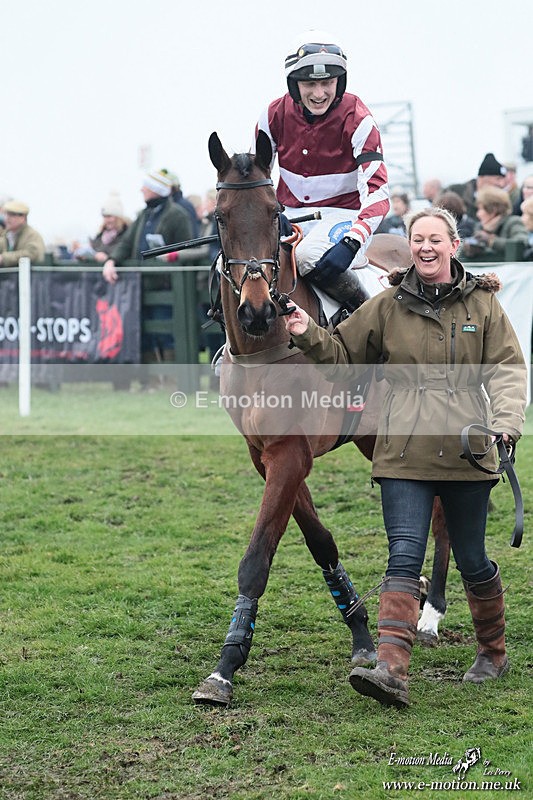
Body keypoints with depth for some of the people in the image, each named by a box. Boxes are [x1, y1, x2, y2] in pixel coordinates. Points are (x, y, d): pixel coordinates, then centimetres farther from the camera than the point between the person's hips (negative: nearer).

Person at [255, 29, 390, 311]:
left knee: (311, 256, -36)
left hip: (341, 213, -4)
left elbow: (376, 192, -21)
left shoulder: (357, 120, -14)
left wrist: (350, 244, -36)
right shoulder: (275, 115, -2)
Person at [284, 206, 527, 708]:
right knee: (404, 556, -11)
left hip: (467, 454, 0)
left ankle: (493, 652, 33)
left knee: (472, 560, 11)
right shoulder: (388, 305, 7)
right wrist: (308, 336, -7)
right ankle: (392, 671, -21)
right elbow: (340, 354, 13)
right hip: (404, 455, 0)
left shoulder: (482, 303, 6)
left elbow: (507, 368, 2)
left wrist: (505, 421, -15)